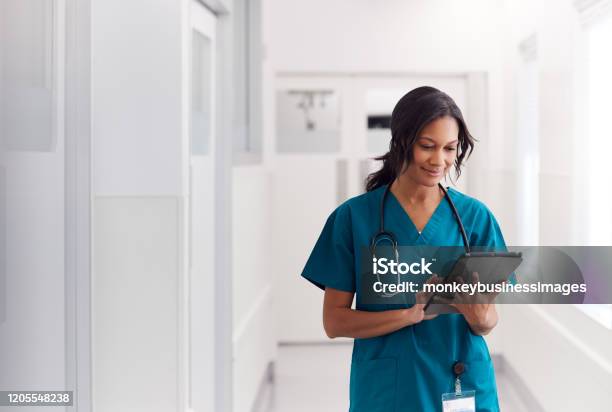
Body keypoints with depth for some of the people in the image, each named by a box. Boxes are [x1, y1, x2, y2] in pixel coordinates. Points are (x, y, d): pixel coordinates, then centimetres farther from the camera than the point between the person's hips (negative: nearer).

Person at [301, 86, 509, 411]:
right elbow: (334, 321, -8)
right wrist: (413, 314, -22)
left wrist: (478, 315, -24)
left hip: (464, 386, 1)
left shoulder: (475, 216, -2)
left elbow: (489, 322, -1)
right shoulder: (354, 216, -6)